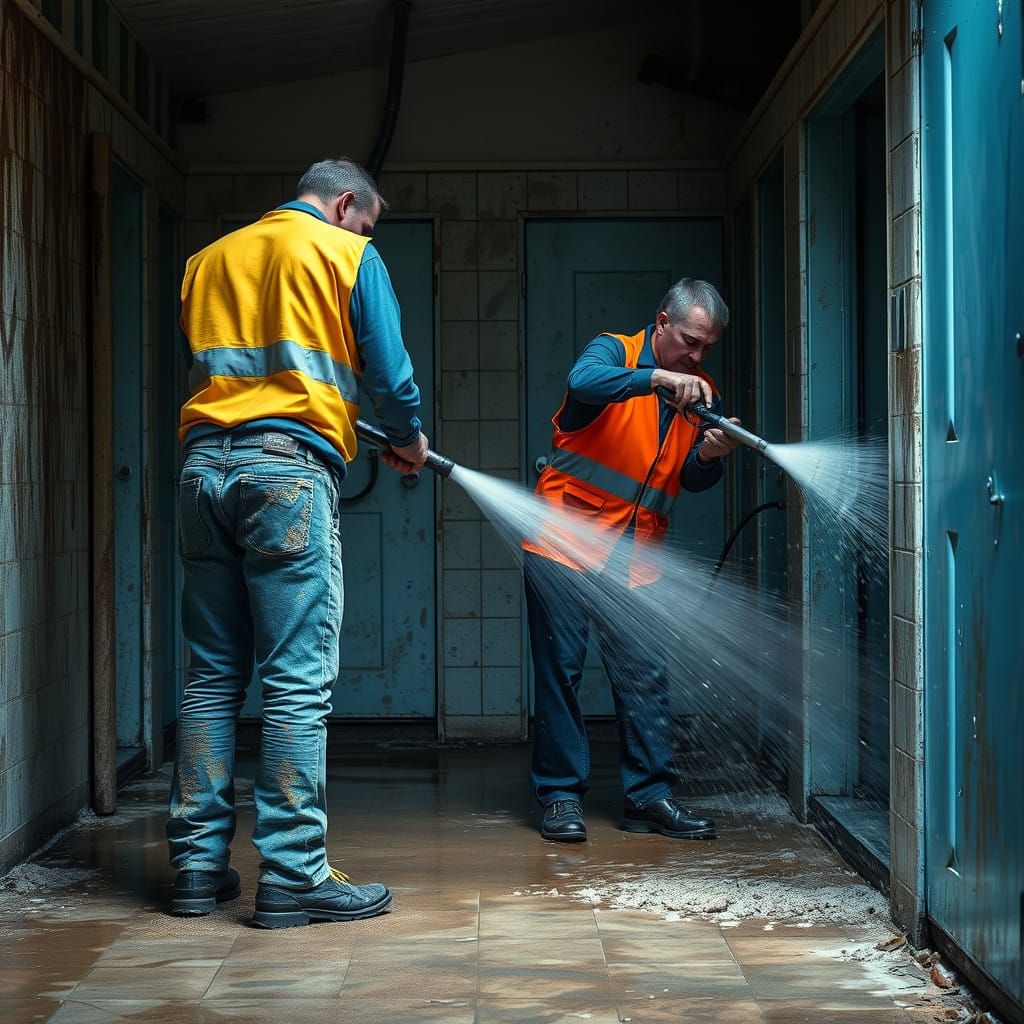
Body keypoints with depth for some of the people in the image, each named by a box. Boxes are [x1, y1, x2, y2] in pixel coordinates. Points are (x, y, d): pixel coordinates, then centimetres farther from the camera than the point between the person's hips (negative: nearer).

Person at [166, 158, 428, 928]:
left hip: (205, 464, 6)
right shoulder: (347, 255, 6)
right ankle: (293, 874, -7)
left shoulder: (209, 259, 22)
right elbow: (387, 371, 1)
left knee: (213, 675, 9)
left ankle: (199, 865, 9)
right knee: (299, 682, -6)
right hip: (289, 467, -6)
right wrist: (409, 441, 20)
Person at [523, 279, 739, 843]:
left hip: (633, 558, 4)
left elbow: (695, 480, 7)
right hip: (563, 543, -4)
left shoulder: (701, 394, 11)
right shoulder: (614, 352, -3)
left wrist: (709, 455, -15)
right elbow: (584, 382, -28)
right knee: (560, 669, -1)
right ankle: (561, 794, 6)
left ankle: (649, 796, 6)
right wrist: (658, 379, -39)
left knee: (644, 676, -1)